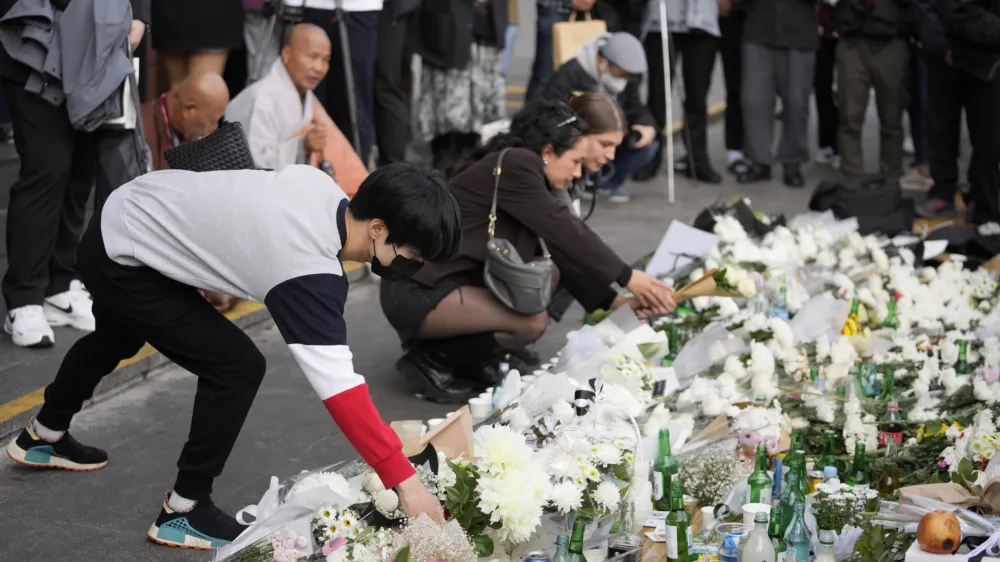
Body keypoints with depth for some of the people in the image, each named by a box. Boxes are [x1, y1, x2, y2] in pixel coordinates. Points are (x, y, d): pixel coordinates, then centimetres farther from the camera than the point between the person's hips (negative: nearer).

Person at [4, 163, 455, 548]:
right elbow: (339, 387, -38)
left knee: (117, 339, 35)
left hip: (120, 218, 10)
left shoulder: (321, 186, -10)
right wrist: (403, 480, -38)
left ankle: (44, 436, 62)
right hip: (123, 262, -10)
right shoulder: (309, 272, -34)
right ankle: (183, 511, 1)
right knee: (236, 366, -15)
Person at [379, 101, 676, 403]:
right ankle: (433, 359, -5)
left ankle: (468, 358, 7)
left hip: (453, 281, 10)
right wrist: (627, 277, -9)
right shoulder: (515, 166, -17)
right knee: (532, 321, -21)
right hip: (417, 292, -10)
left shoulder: (521, 170, 10)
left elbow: (558, 247, 11)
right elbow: (565, 233, -16)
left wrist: (610, 301, 7)